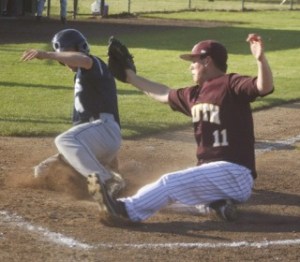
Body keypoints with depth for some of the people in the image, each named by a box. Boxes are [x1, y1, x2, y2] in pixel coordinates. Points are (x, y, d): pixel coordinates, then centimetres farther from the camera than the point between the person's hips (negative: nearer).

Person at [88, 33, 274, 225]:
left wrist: (260, 59, -46)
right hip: (209, 172, 9)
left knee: (172, 182, -21)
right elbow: (164, 94, 32)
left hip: (235, 173, -9)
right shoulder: (194, 94, 16)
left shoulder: (231, 85, -9)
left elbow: (265, 87, -27)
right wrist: (131, 77, 37)